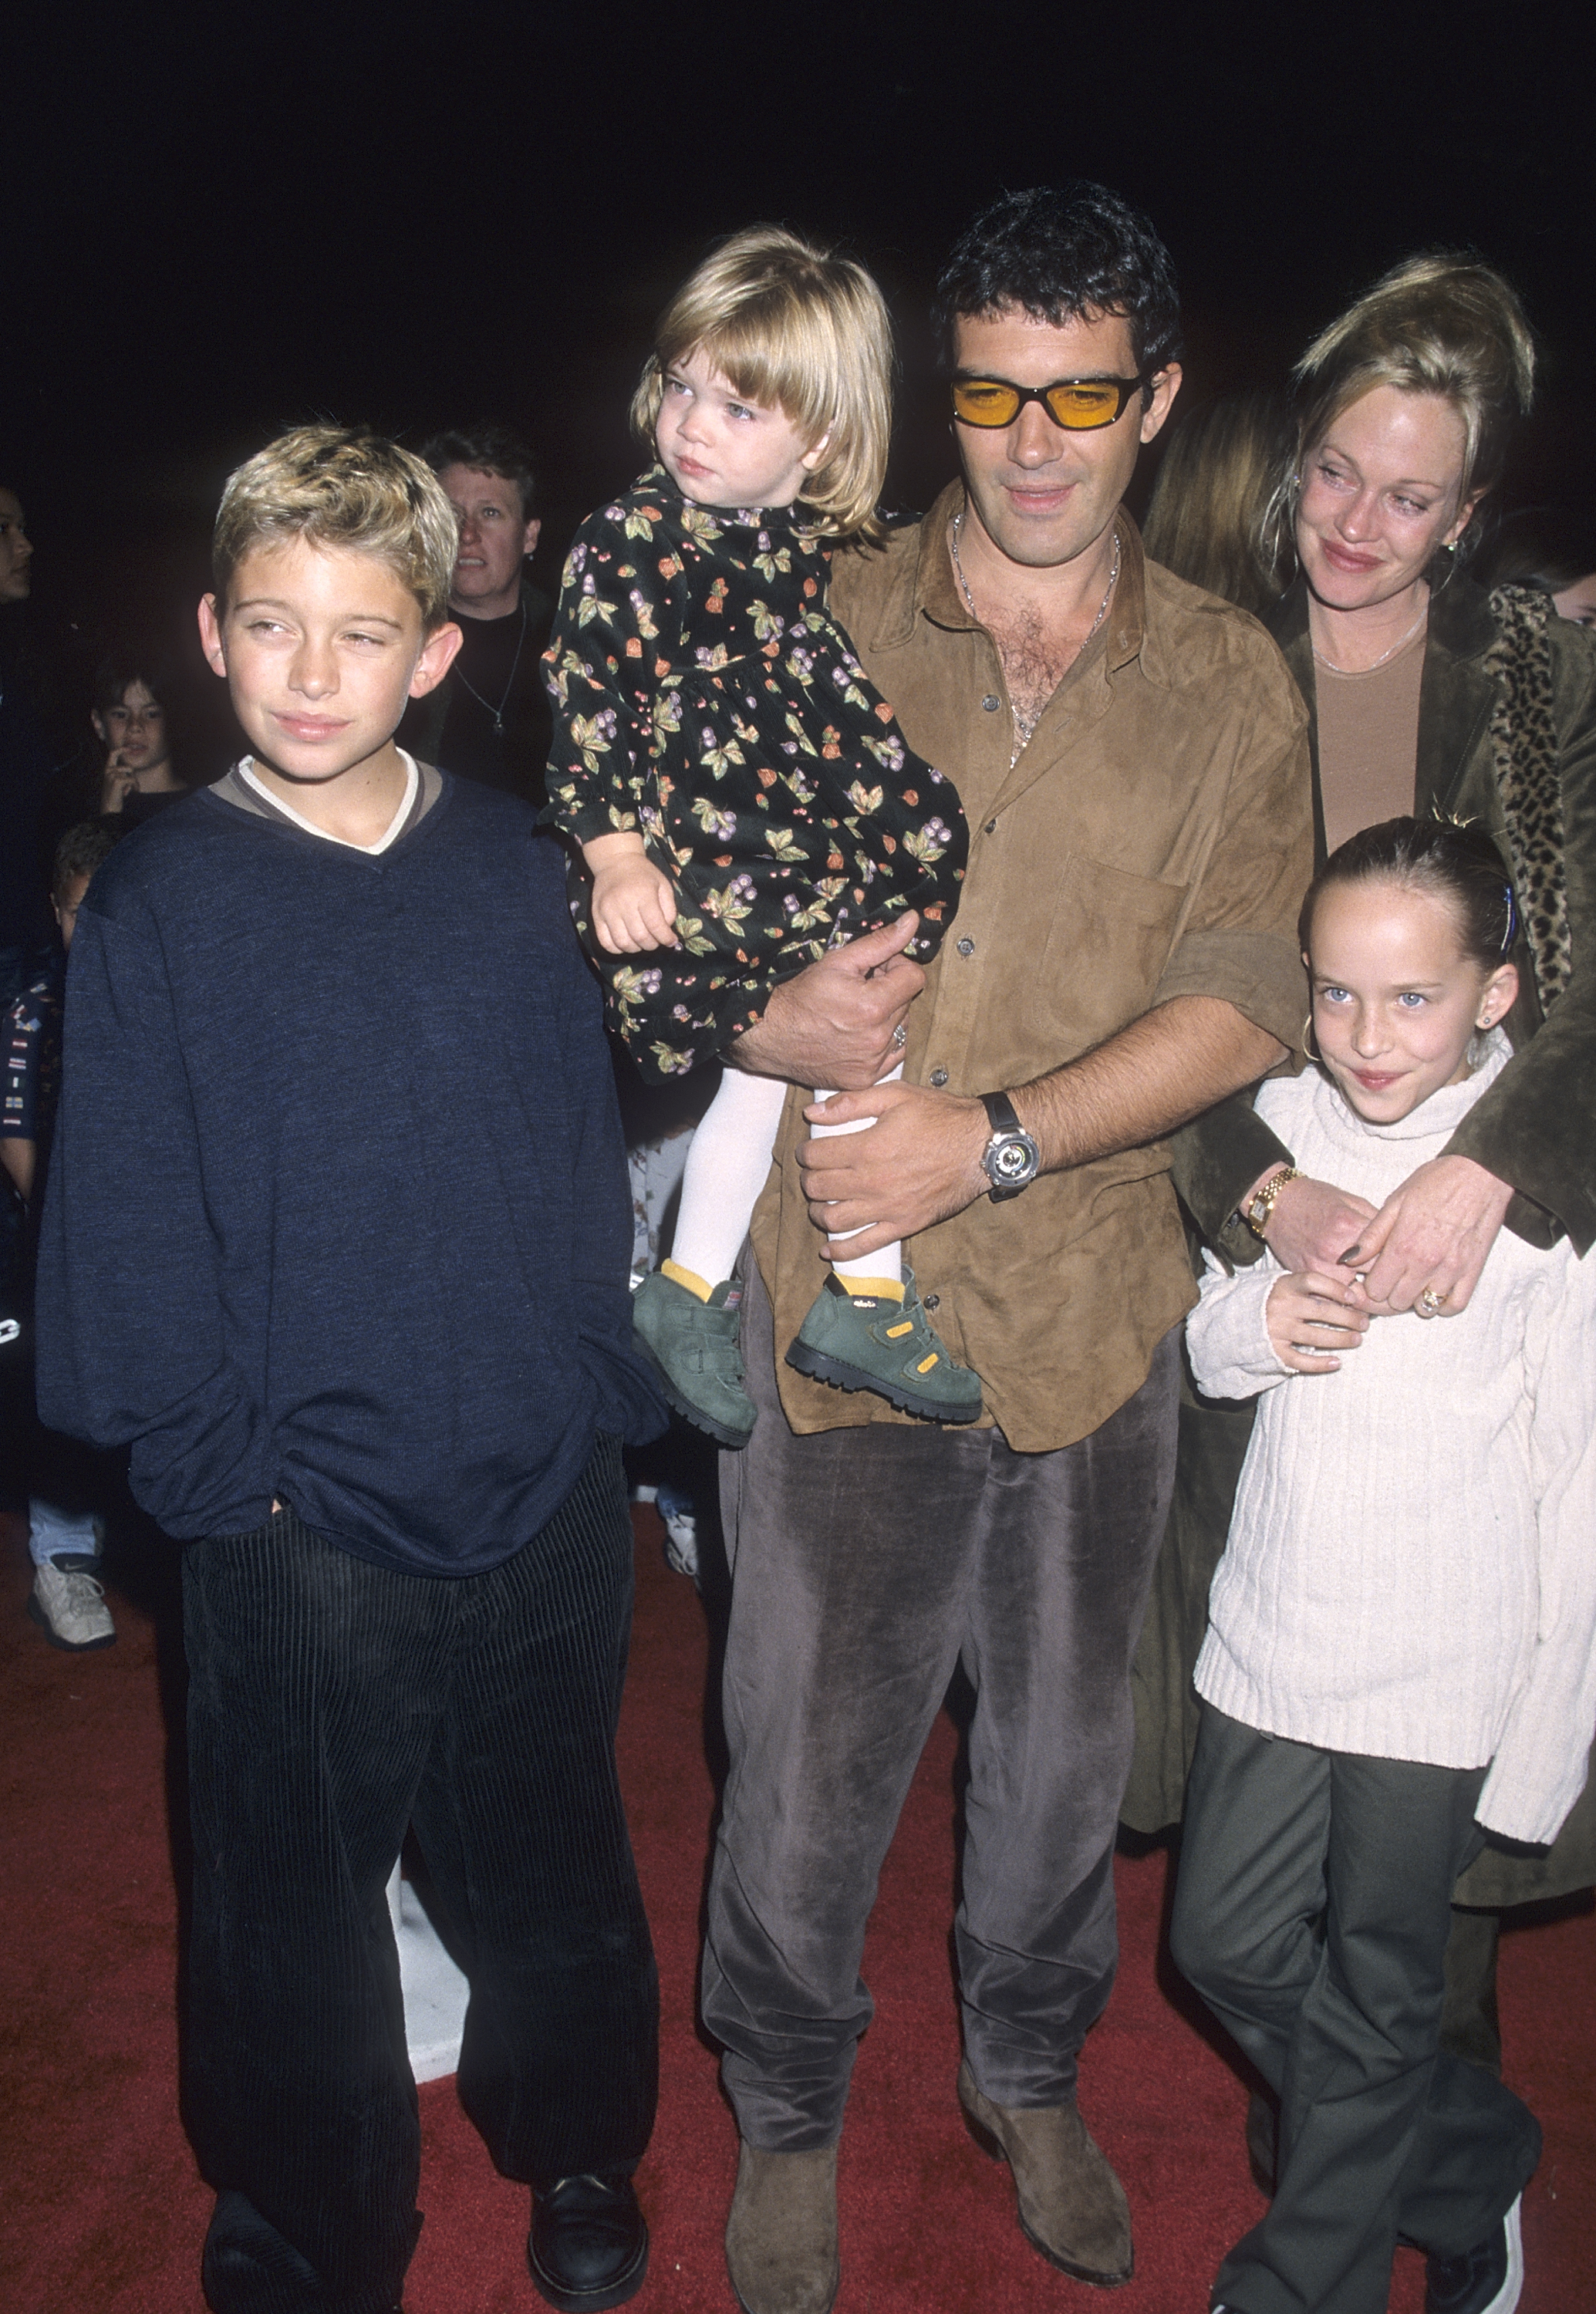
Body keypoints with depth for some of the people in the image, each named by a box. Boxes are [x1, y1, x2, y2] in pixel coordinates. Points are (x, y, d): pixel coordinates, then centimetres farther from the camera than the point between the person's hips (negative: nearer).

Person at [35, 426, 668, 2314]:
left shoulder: (517, 869, 0)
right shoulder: (156, 903, -7)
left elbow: (587, 1148, 3)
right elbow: (125, 1234, -7)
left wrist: (601, 1393, -3)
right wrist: (219, 1462, -11)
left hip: (548, 1500, 3)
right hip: (302, 1533, -2)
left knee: (554, 1871, 22)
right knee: (297, 1912, 15)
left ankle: (576, 2148, 49)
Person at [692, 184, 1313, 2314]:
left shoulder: (1231, 682, 3)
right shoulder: (815, 633, 0)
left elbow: (1244, 1002, -7)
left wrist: (994, 1137, -18)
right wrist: (767, 1030, -18)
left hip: (1093, 1300, 2)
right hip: (835, 1293, -1)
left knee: (1066, 1743, 19)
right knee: (807, 1761, 10)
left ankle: (1031, 2071, 48)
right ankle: (789, 2108, 40)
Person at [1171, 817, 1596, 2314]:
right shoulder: (1282, 1126, -2)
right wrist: (1250, 1324, -15)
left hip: (1448, 1675, -4)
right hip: (1272, 1631, 5)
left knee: (1371, 2006, 11)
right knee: (1228, 1945, 16)